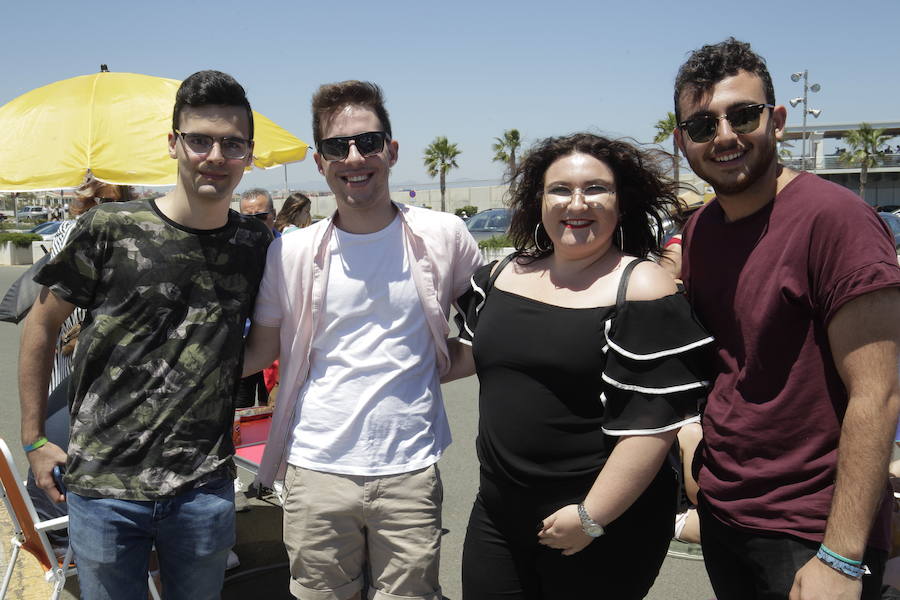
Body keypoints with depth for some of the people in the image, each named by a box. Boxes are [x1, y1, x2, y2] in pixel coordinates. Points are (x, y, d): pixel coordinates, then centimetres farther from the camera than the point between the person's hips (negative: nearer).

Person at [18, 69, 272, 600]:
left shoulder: (258, 246, -1)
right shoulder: (110, 231, -7)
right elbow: (42, 323, 4)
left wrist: (226, 366, -1)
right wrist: (34, 438, 5)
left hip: (205, 490, 2)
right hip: (103, 485, -1)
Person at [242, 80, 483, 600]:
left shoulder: (444, 237, -1)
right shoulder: (291, 252, 1)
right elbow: (261, 351, 9)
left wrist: (434, 364, -2)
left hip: (410, 473, 0)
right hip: (317, 470, 1)